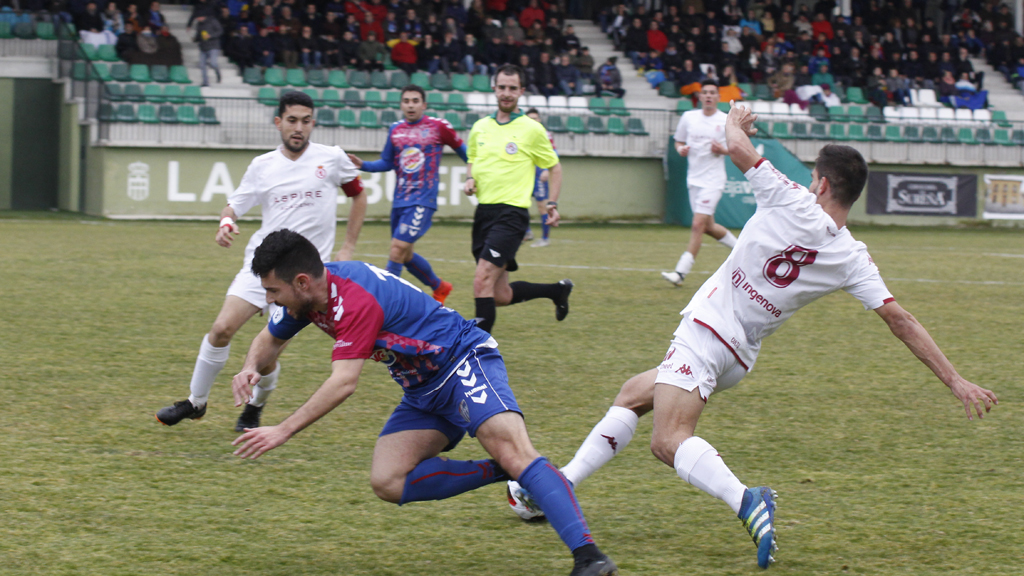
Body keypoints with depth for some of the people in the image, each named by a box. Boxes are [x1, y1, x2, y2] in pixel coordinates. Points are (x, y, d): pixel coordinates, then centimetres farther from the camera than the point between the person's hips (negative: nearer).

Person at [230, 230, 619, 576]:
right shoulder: (308, 293, 2)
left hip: (463, 364, -10)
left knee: (512, 451, -31)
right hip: (424, 393, 10)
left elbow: (343, 383, -34)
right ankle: (501, 473, -7)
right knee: (388, 483, -9)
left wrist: (282, 431, -34)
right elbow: (270, 340, 19)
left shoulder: (355, 298, -26)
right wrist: (251, 368, -5)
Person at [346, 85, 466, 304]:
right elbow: (387, 163, 16)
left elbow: (462, 150, 8)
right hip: (400, 201, 6)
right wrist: (363, 165, 0)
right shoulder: (395, 130, 8)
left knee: (398, 249, -18)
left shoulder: (438, 126, -4)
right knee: (406, 255, 14)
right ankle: (440, 288, 36)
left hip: (423, 201, -6)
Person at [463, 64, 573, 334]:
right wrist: (470, 180, 7)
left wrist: (552, 203, 1)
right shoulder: (480, 127, 11)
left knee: (483, 280, -22)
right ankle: (557, 290, 32)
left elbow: (554, 167, 10)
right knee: (501, 296, 8)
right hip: (484, 209, 6)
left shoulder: (532, 129, -1)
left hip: (511, 212, -6)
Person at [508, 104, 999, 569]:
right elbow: (899, 320, -6)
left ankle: (746, 503, -41)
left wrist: (736, 121, 14)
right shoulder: (853, 260, -2)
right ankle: (562, 486, 21)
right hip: (741, 355, 7)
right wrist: (956, 382, -4)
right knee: (633, 394, 23)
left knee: (669, 440, -21)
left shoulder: (794, 204, -15)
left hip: (705, 330, -7)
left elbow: (737, 147, -10)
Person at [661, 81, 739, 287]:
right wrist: (681, 149, -5)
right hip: (694, 179, 5)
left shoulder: (726, 121, -4)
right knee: (708, 227, 13)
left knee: (698, 225, -14)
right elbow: (679, 141, 18)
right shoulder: (688, 117, 6)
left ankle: (681, 272, -15)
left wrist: (723, 150, -16)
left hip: (713, 180, -5)